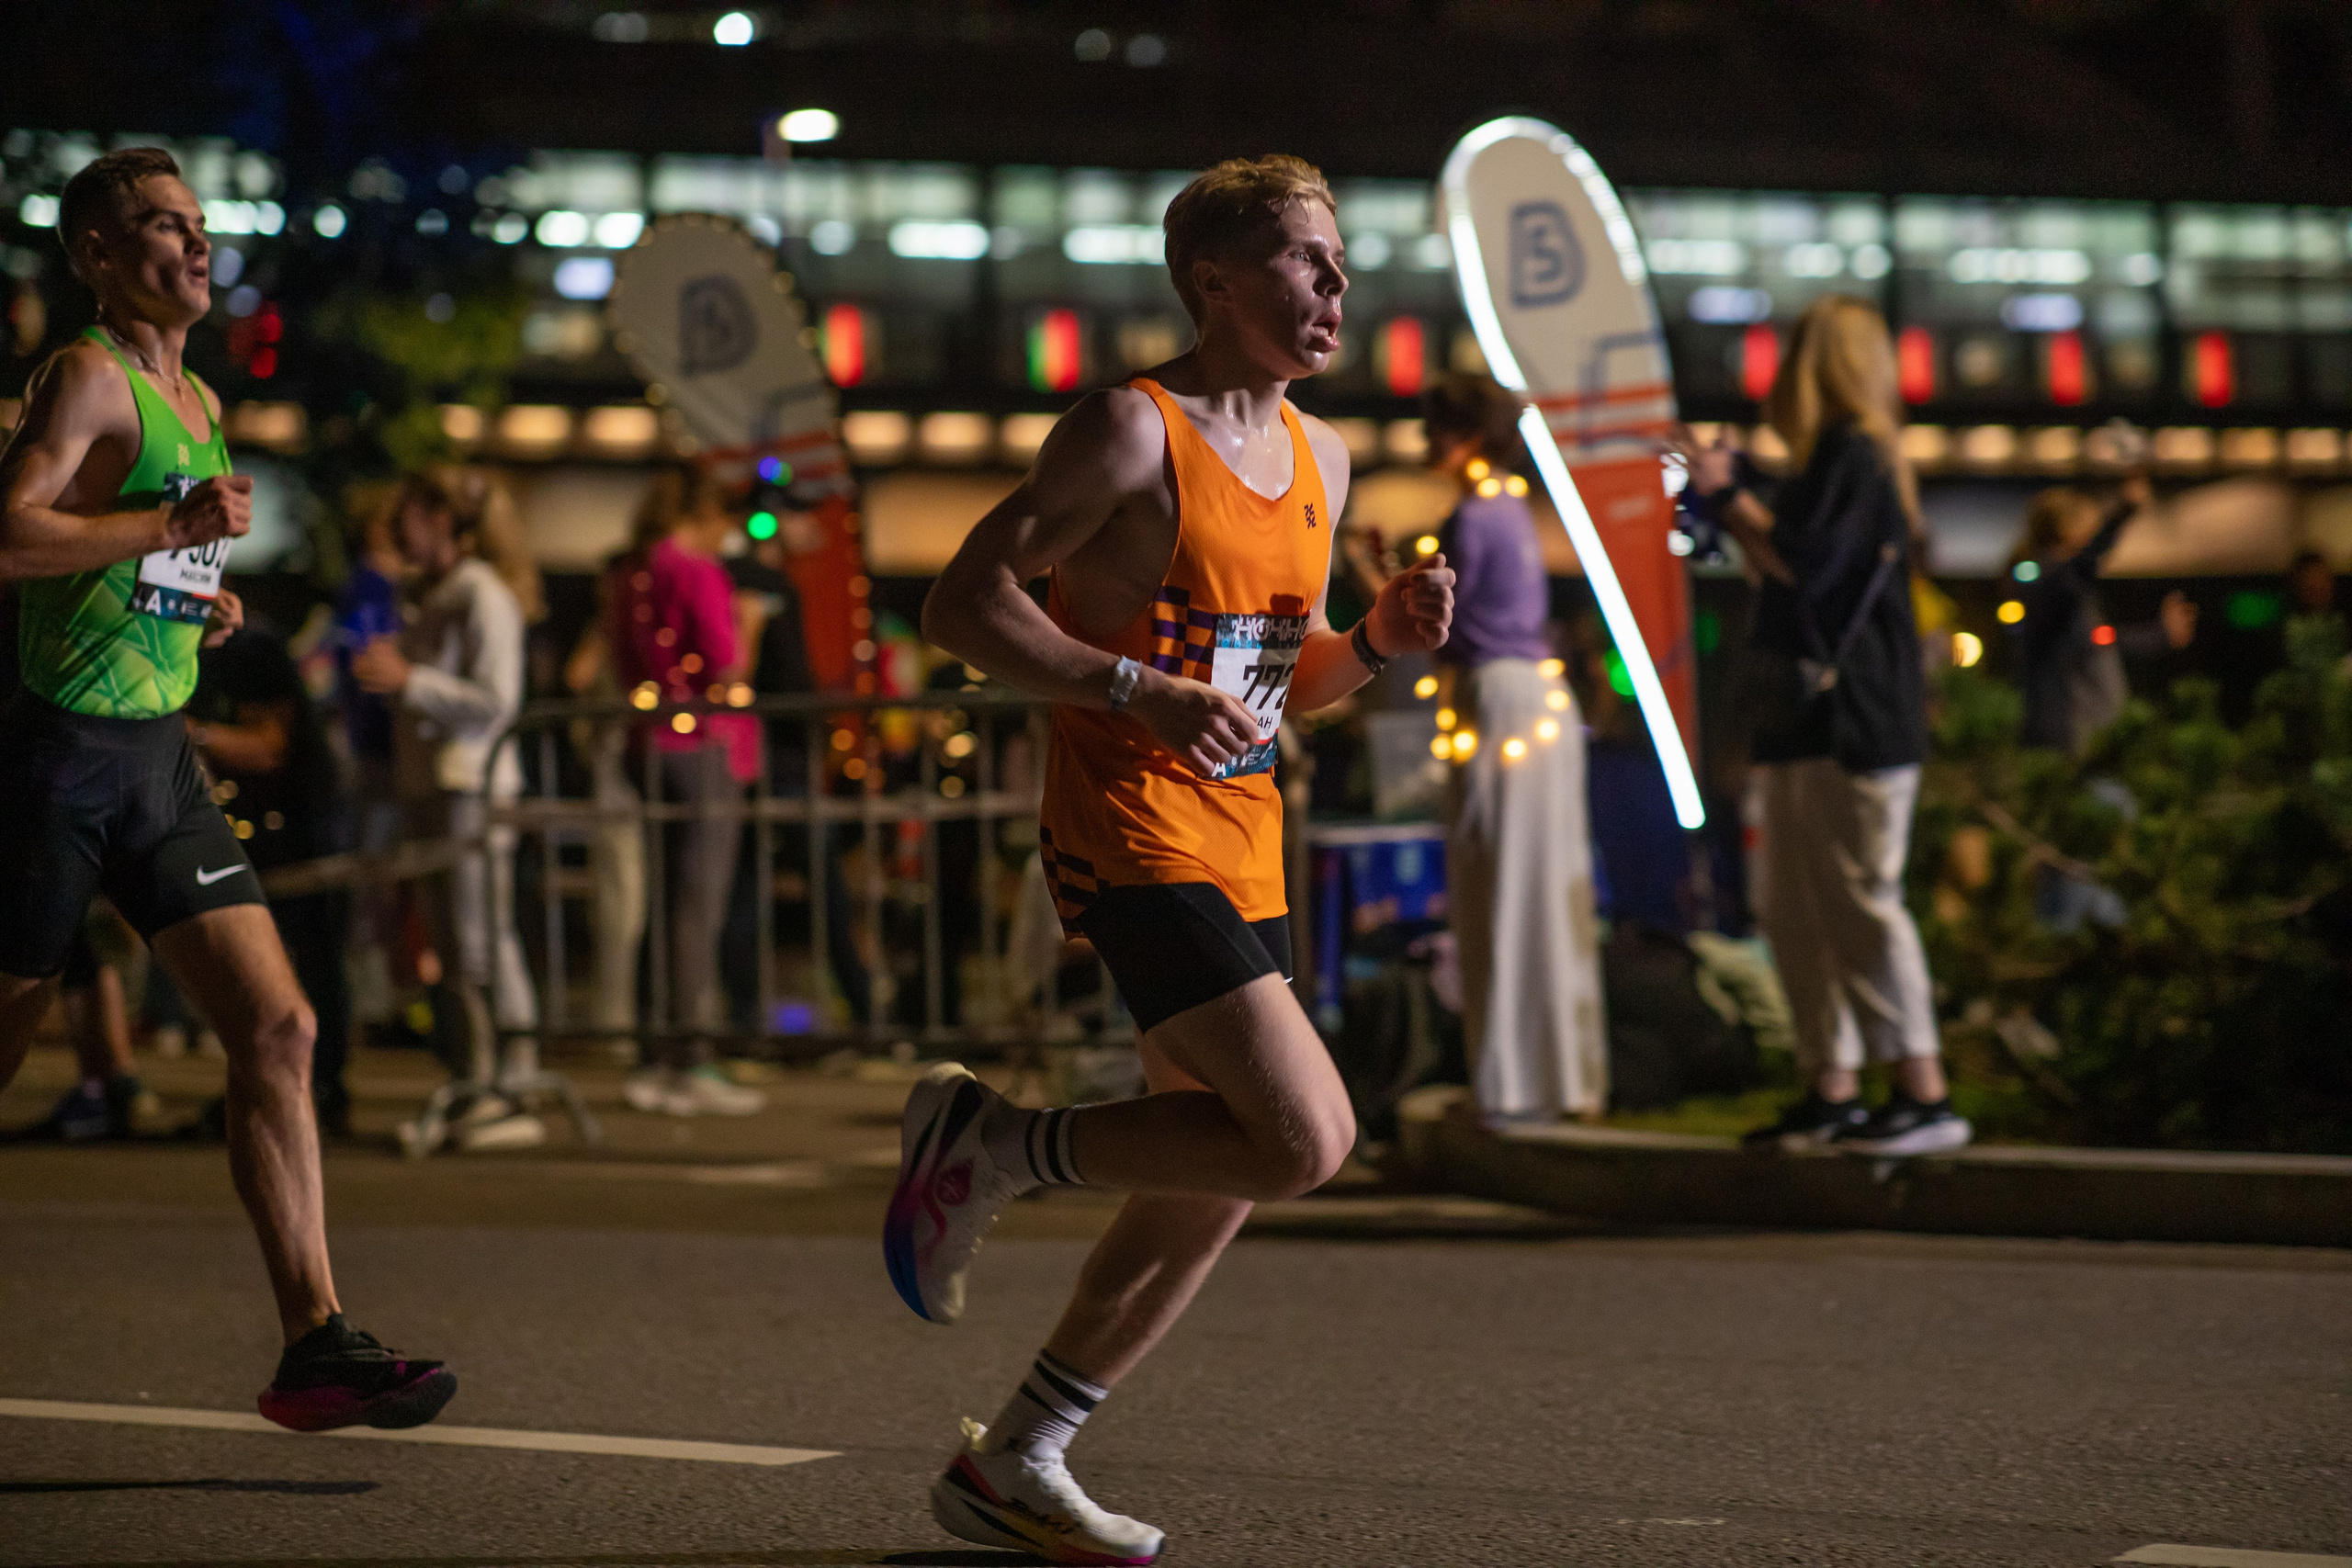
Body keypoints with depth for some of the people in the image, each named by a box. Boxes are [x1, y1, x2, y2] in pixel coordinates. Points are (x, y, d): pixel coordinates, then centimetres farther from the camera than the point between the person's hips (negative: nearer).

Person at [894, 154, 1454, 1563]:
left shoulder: (1321, 457, 14)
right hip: (1133, 834, -9)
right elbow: (964, 604, -13)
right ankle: (992, 1143, -1)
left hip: (1245, 848, 9)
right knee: (1306, 1140, -18)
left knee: (1215, 1177, 10)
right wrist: (1139, 689, -23)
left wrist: (1380, 639, 2)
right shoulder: (1134, 432, -11)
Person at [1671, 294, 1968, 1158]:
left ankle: (1927, 1094, -11)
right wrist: (1726, 500, 22)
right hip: (1811, 722, 11)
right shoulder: (1833, 456, 22)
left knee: (1860, 901, -11)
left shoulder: (1854, 453, -10)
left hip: (1854, 722, -11)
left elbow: (1806, 560, -20)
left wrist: (1728, 496, -10)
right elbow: (1786, 567, 27)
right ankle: (1833, 1091, 14)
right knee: (1794, 908, 10)